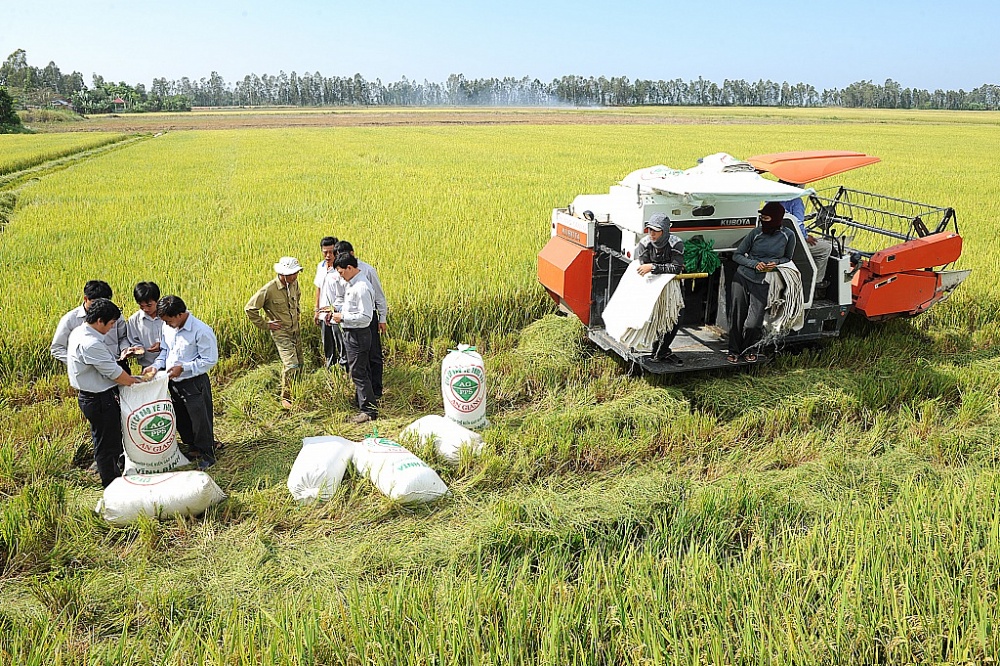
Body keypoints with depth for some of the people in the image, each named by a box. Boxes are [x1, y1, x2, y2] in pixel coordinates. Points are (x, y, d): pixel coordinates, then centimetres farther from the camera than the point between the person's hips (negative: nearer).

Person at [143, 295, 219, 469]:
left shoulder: (202, 331, -23)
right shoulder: (168, 328, -1)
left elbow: (209, 360, -19)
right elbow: (165, 350, 12)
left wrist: (183, 368, -22)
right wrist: (156, 366, -6)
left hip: (194, 383, -7)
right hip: (174, 383, 7)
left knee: (200, 419, 4)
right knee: (181, 419, 20)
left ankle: (207, 455, 21)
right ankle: (193, 449, 40)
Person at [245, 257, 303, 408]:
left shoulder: (294, 283, -2)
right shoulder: (269, 290, -23)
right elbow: (250, 308, -15)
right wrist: (265, 325, -11)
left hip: (295, 329, 7)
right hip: (281, 332, -7)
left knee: (299, 363, 12)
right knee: (291, 364, -13)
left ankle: (294, 391, 31)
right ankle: (286, 397, 3)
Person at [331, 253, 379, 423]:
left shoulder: (361, 288, -22)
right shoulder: (351, 284, 9)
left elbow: (366, 317, -24)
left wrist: (343, 317, -19)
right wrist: (338, 313, 8)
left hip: (358, 334, -10)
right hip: (351, 333, 10)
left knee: (358, 373, -3)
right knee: (362, 372, 19)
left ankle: (369, 411, 5)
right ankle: (370, 402, 31)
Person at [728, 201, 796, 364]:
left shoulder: (788, 235, -3)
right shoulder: (756, 233, -2)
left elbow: (787, 258, 13)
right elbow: (737, 255, 3)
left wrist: (776, 262, -9)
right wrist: (755, 264, -13)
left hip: (762, 283, -1)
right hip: (742, 278, 1)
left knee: (753, 323, -7)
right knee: (736, 317, 5)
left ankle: (749, 349, 21)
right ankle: (734, 350, 24)